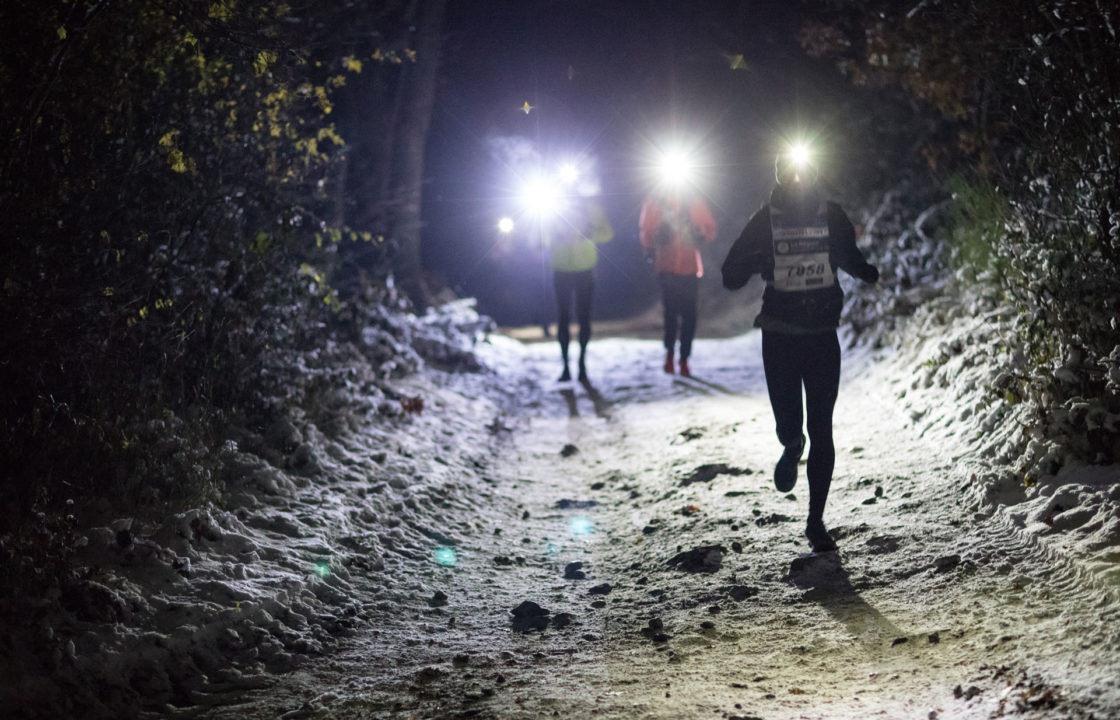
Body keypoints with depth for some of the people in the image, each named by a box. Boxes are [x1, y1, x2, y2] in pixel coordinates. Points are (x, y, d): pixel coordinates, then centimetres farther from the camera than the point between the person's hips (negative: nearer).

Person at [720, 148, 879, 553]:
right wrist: (752, 264, -23)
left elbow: (849, 258, 21)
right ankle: (792, 449, 39)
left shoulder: (831, 217, 4)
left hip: (822, 336, 1)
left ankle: (816, 521, 7)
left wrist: (867, 272, -1)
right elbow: (731, 277, -2)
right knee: (788, 424, -2)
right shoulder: (765, 221, -1)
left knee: (821, 431, -2)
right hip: (780, 337, -1)